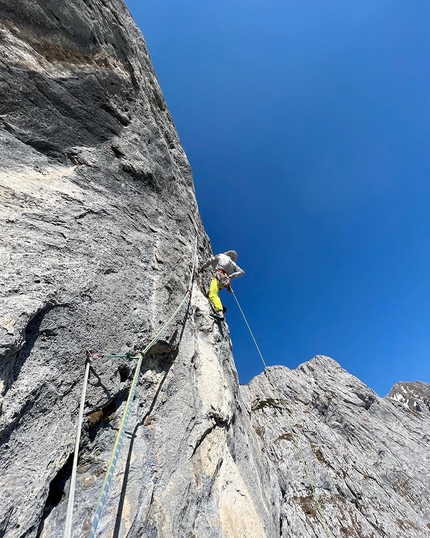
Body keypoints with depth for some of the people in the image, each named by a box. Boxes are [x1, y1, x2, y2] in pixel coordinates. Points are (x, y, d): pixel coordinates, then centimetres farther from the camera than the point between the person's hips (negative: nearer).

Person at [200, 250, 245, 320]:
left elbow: (210, 261, 20)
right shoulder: (233, 264, 30)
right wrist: (232, 276, 12)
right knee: (209, 293, 21)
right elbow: (242, 272, 19)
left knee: (213, 295, -25)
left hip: (219, 276, -6)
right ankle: (221, 307, 3)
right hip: (226, 280, 6)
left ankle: (220, 313, -46)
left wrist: (202, 267, 32)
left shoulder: (221, 256, 21)